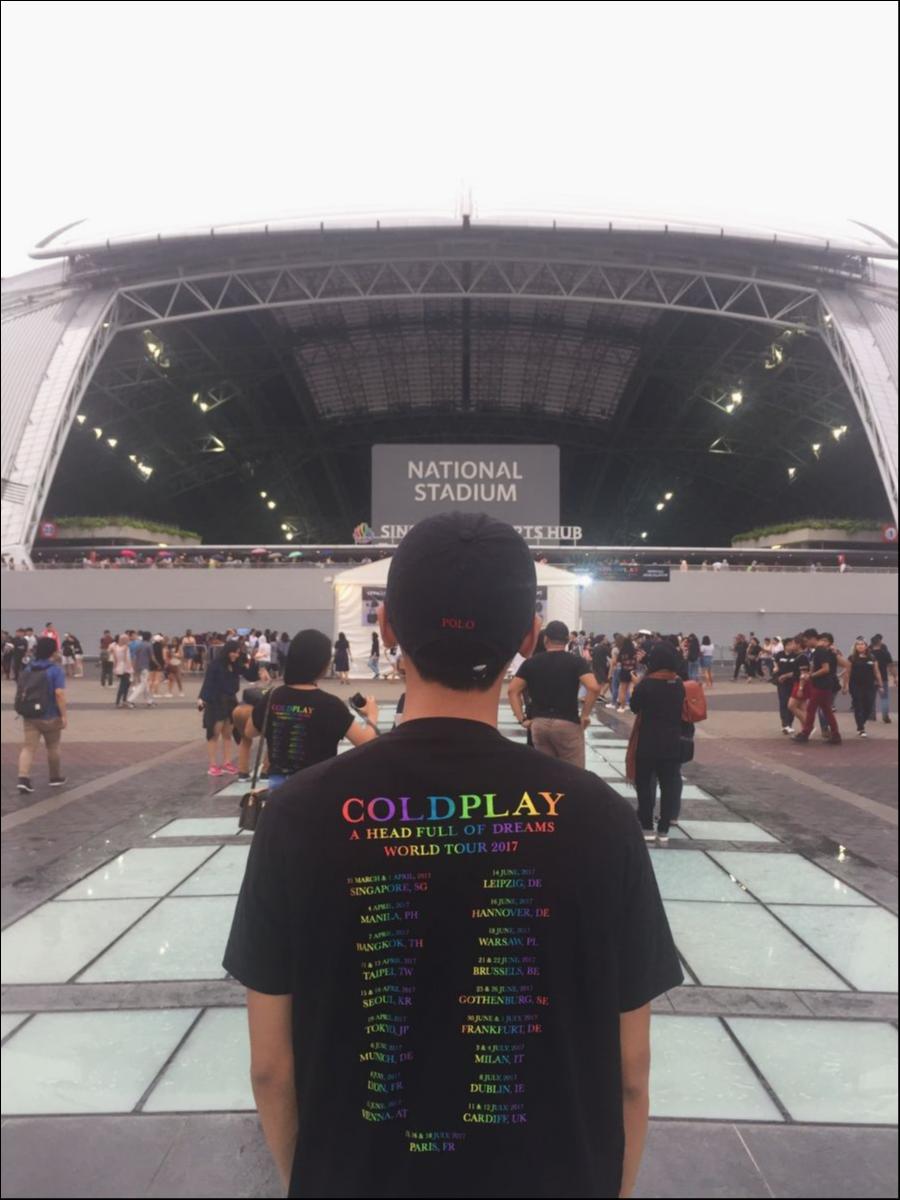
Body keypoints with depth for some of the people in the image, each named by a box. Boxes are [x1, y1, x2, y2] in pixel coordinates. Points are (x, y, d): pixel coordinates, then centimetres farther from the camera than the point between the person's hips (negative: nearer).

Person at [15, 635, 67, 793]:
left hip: (29, 715, 4)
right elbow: (59, 693, -22)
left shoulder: (28, 669, 8)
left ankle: (23, 778, -15)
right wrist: (63, 715, -18)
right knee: (53, 747, 13)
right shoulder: (56, 670, -12)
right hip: (49, 716, -4)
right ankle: (56, 777, 26)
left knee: (28, 747, 1)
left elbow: (20, 692, 16)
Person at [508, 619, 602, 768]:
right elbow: (594, 688, -17)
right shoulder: (576, 661, -4)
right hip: (567, 723, -3)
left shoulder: (531, 662, 4)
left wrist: (522, 719, 1)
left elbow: (512, 690, 0)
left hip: (539, 724, 3)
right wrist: (585, 715, -6)